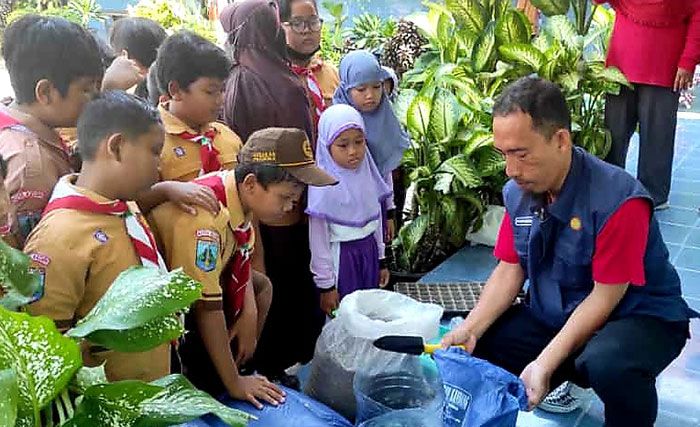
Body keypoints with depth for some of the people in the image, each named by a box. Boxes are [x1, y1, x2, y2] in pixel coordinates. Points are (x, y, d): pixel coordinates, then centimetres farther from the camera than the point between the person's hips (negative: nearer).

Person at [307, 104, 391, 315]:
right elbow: (319, 240, -14)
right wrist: (326, 285, -12)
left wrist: (381, 260, 14)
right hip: (342, 257, -6)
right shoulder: (323, 187, -18)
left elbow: (376, 221, 10)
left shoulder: (367, 175, 0)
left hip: (369, 251, 6)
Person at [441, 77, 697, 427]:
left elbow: (606, 296, -22)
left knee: (606, 364, -39)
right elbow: (510, 268, 0)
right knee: (476, 345, -9)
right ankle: (566, 379, 15)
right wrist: (471, 328, -15)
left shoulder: (618, 200, -26)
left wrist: (545, 363, -27)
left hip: (636, 316, -6)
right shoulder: (517, 192, -6)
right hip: (554, 315, 7)